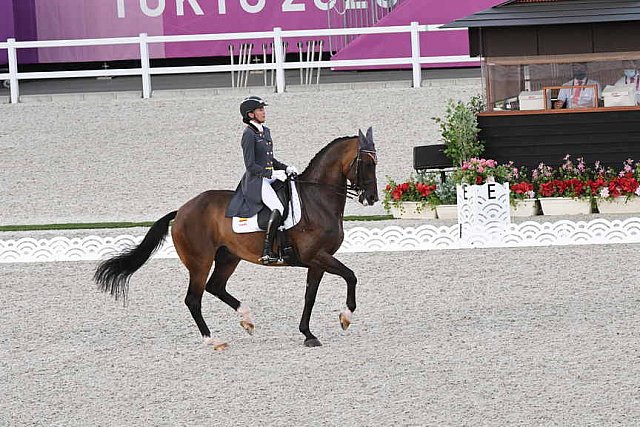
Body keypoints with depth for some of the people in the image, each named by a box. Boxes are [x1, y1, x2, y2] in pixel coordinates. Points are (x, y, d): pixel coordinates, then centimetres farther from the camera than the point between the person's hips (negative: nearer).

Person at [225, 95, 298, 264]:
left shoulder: (265, 131, 17)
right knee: (278, 208, -28)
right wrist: (273, 173, -20)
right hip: (256, 181, -10)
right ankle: (267, 252, -30)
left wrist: (286, 168, 9)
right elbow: (250, 165, -16)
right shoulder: (249, 134, -11)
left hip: (268, 179, 10)